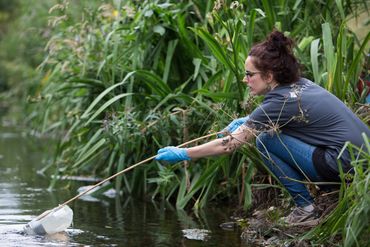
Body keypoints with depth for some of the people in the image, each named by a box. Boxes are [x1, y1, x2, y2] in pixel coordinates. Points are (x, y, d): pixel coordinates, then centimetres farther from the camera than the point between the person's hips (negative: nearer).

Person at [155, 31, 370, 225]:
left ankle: (305, 207, 0)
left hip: (349, 165, -9)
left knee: (266, 140, -4)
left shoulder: (280, 102, -14)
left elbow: (229, 145, -10)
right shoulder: (301, 84, 9)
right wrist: (247, 121, 18)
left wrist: (183, 155, -2)